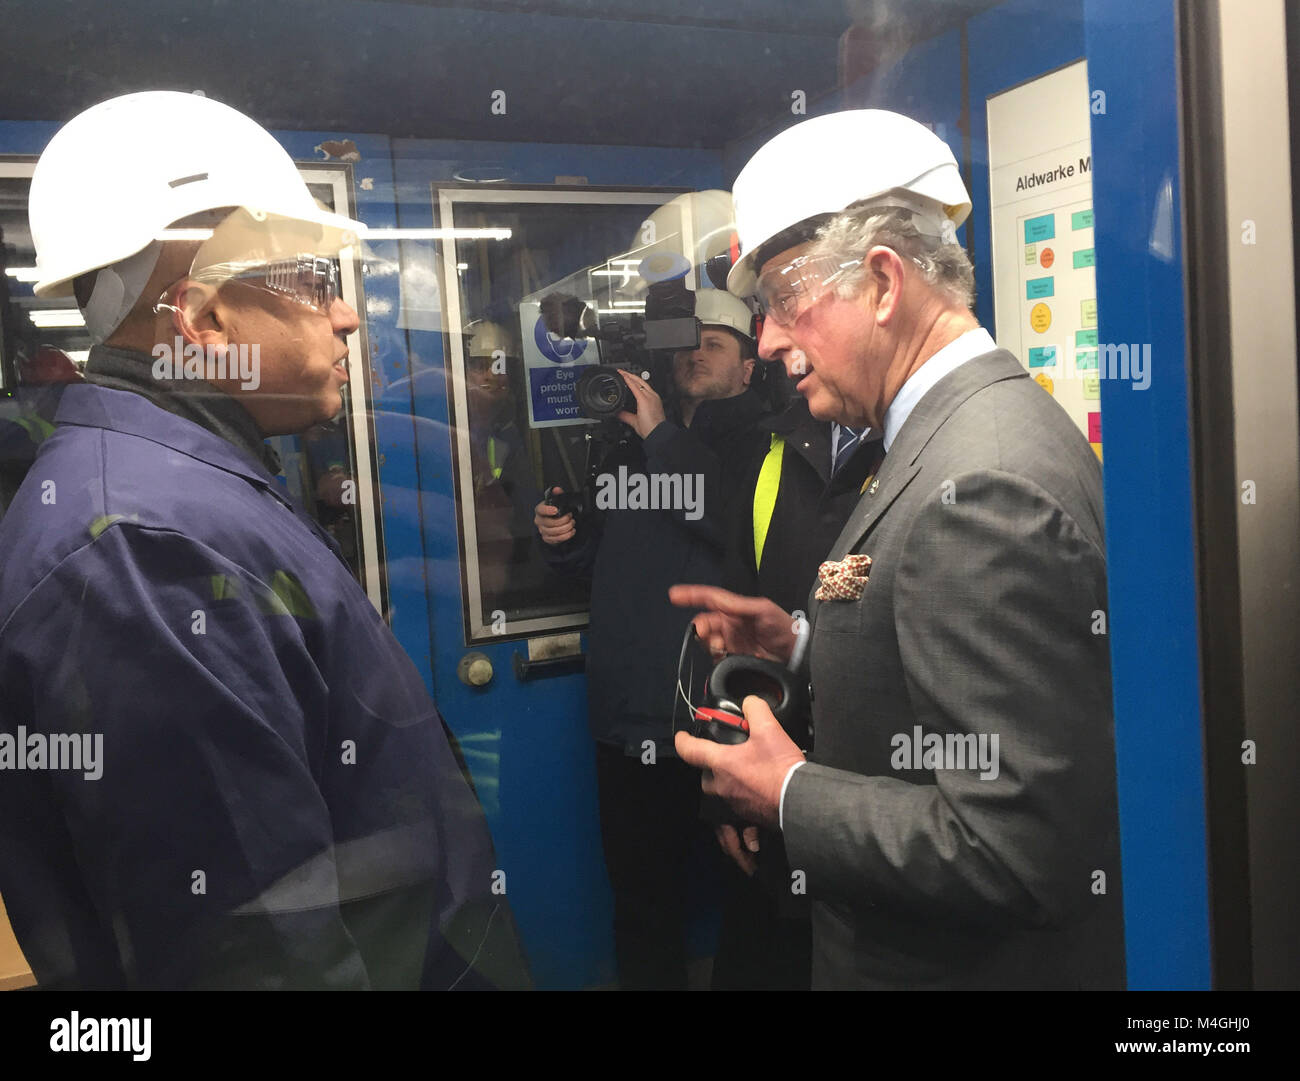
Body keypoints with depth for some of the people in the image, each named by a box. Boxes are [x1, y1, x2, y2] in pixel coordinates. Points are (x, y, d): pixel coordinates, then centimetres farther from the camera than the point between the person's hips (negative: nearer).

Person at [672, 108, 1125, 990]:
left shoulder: (982, 484, -28)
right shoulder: (971, 427, 2)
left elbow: (1010, 847, -29)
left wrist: (789, 794, -18)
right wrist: (803, 644, 2)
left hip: (972, 959, -8)